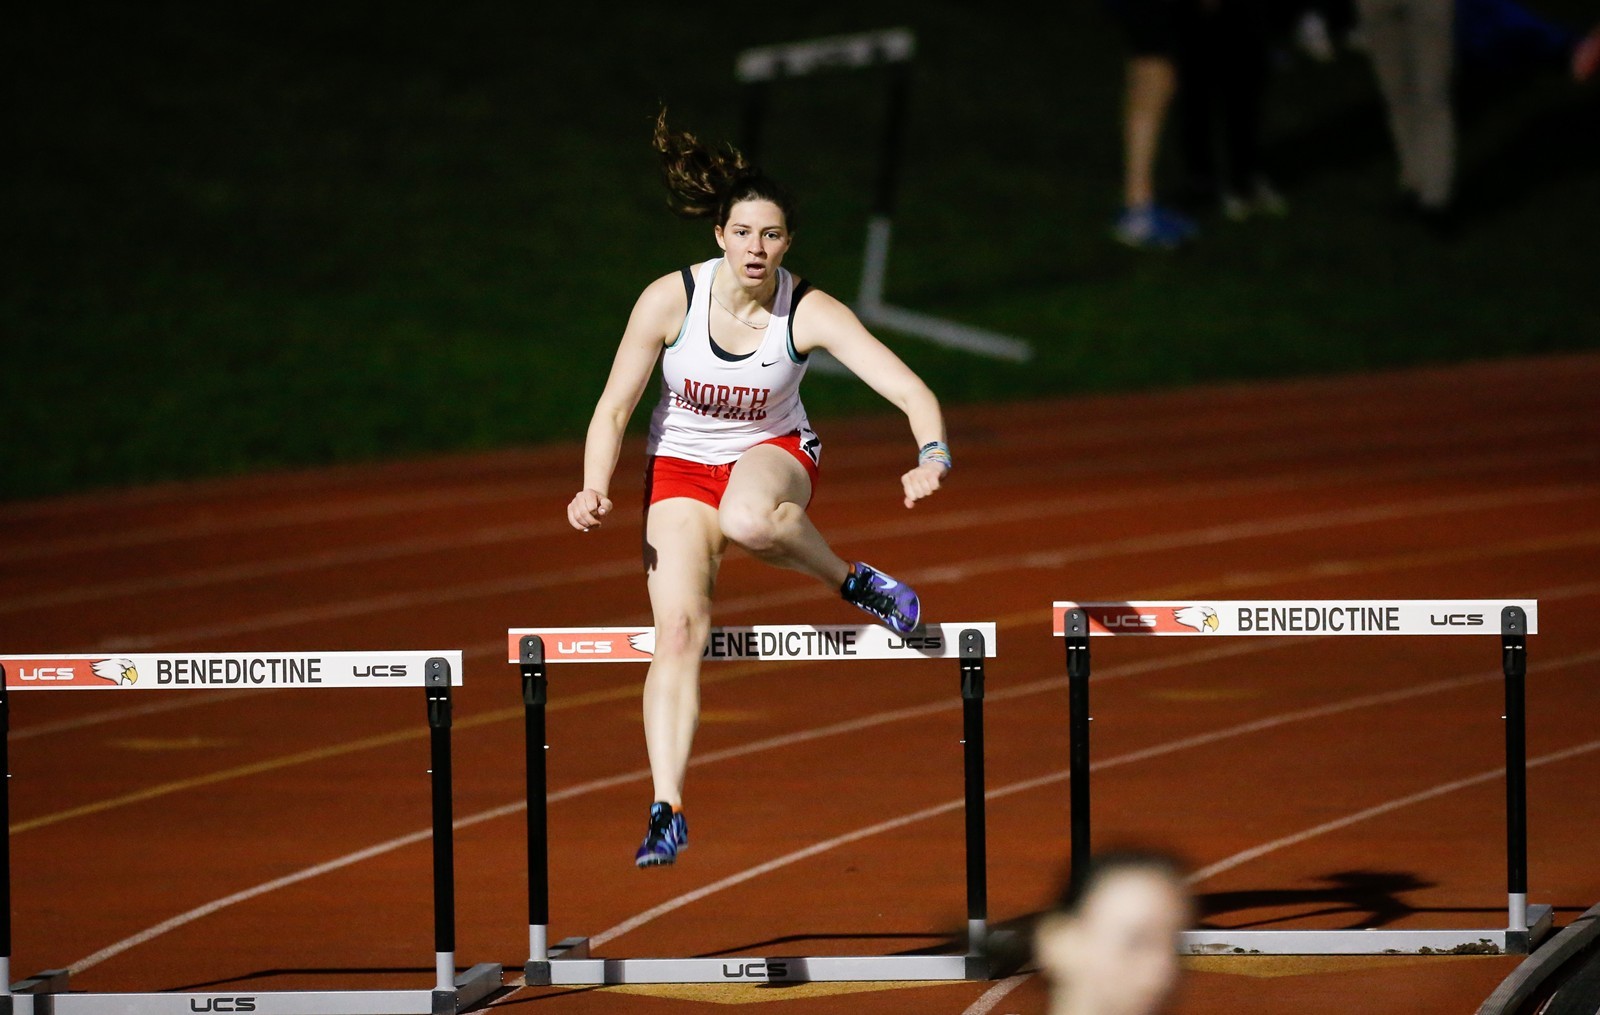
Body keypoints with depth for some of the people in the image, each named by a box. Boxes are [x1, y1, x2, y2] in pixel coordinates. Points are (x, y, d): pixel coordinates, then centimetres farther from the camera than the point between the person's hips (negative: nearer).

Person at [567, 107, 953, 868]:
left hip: (773, 453, -1)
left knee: (748, 518, -40)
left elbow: (911, 391, -25)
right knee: (678, 627, -18)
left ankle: (854, 582, -11)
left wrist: (932, 459, -44)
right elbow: (613, 410, -8)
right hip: (681, 468, 1)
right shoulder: (670, 300, -17)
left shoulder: (809, 313, -20)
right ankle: (666, 809, -16)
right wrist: (594, 491, -24)